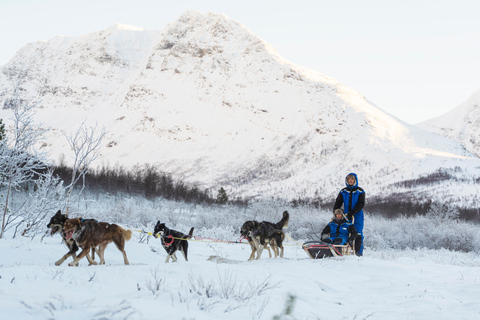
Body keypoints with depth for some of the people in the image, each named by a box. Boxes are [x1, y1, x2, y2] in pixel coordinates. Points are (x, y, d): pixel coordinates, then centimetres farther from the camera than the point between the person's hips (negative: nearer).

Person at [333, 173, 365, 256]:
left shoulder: (360, 192, 1)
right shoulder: (343, 192, 12)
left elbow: (361, 204, -8)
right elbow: (338, 203, 11)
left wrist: (352, 212, -19)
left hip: (357, 215, -3)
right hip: (346, 216, 3)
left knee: (358, 233, -10)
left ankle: (359, 251, -9)